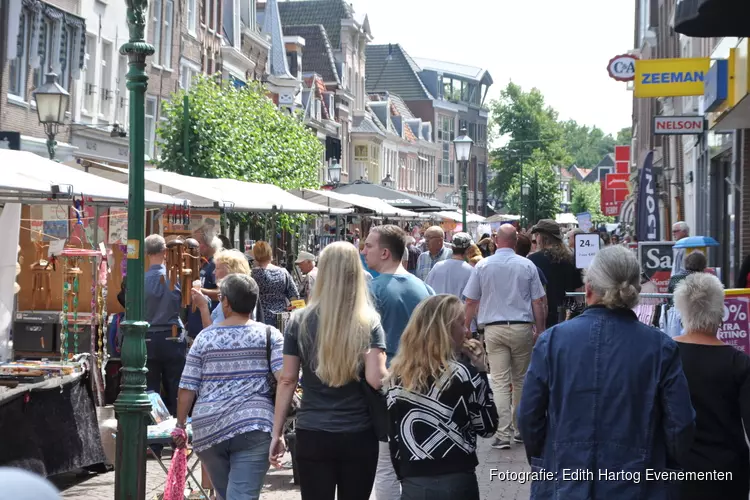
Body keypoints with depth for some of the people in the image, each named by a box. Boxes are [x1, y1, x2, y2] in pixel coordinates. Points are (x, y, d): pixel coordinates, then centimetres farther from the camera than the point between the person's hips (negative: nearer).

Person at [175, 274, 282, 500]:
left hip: (208, 429, 3)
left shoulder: (205, 337, 6)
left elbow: (187, 388, 4)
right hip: (252, 427, -2)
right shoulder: (269, 335, 1)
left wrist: (180, 424, 14)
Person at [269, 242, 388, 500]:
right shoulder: (369, 324, -5)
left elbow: (287, 380, 1)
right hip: (359, 436, 0)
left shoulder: (300, 321, -1)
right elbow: (376, 379, -15)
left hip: (312, 435, 0)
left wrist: (277, 433, 9)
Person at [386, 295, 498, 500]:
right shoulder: (462, 373, -8)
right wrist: (481, 372, 3)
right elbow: (487, 427, 2)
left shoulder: (398, 375, 5)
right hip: (456, 483, -4)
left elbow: (393, 437, 8)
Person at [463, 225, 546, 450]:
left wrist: (466, 328, 15)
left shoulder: (482, 266, 1)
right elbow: (538, 302, 2)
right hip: (522, 328, 1)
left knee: (499, 382, -1)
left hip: (493, 328, -1)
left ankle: (502, 434, -7)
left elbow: (470, 302, 5)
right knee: (521, 380, 14)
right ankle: (521, 429, 23)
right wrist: (540, 331, 10)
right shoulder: (527, 266, 1)